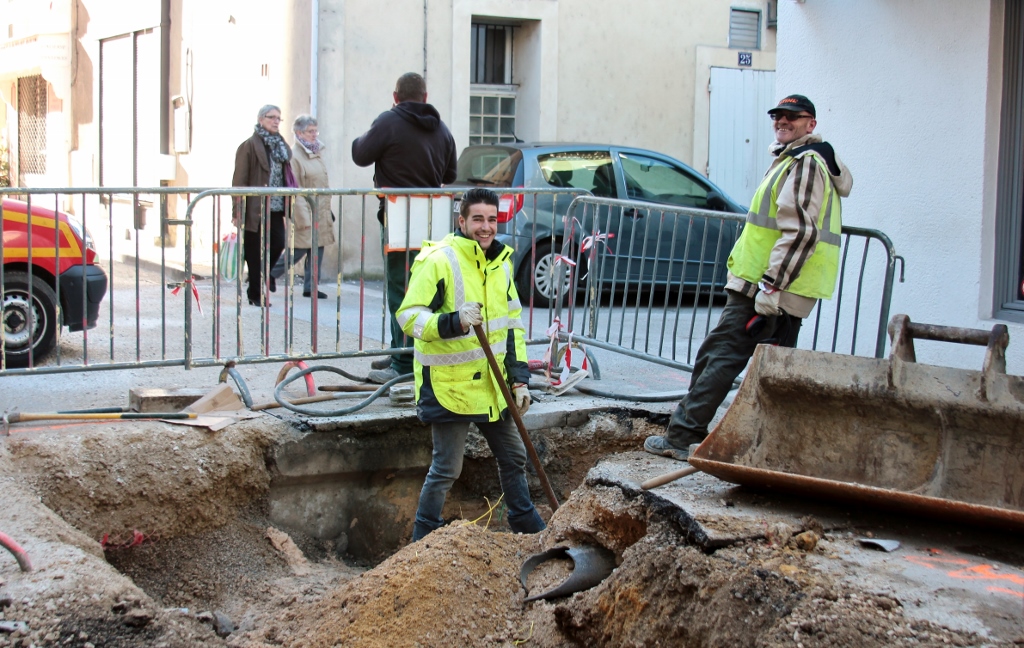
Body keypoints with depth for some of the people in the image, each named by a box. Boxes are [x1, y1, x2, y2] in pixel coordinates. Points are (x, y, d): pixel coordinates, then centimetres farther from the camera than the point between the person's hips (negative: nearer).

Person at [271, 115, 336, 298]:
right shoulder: (294, 156, -13)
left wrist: (328, 209, 18)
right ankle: (268, 275, 12)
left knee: (317, 249, 7)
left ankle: (311, 287, 13)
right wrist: (303, 219, -18)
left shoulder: (317, 153, 14)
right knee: (298, 251, -5)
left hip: (320, 213, 8)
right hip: (305, 213, -8)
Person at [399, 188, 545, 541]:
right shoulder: (437, 260, -16)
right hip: (449, 385, -7)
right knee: (446, 468, -1)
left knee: (513, 456, 20)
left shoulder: (500, 262, 9)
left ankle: (528, 526, 39)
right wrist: (453, 322, -37)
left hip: (491, 384, 8)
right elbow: (409, 316, -21)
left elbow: (513, 322, 16)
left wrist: (519, 377, 10)